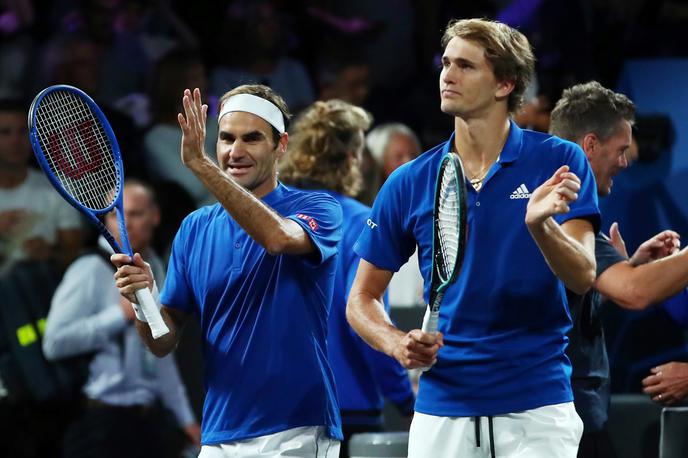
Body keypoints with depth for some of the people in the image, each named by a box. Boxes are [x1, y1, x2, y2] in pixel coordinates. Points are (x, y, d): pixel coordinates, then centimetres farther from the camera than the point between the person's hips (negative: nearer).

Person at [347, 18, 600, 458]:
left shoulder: (558, 162, -2)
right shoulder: (409, 184, 3)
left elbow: (583, 277, -12)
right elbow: (362, 298, 9)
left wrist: (540, 226, -30)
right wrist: (398, 344, -11)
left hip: (537, 409, -2)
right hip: (442, 411, 2)